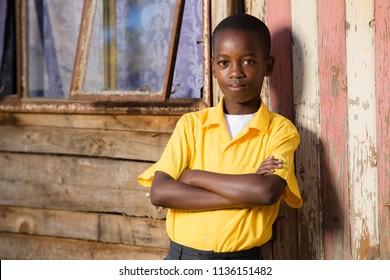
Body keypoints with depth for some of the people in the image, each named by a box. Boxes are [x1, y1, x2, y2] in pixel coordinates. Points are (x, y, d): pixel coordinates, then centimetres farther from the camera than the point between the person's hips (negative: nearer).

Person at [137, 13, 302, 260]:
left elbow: (268, 191, -19)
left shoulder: (280, 130, 0)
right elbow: (160, 193, -9)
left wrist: (194, 175, -10)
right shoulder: (191, 124, 5)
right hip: (181, 257, 2)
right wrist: (242, 193, -14)